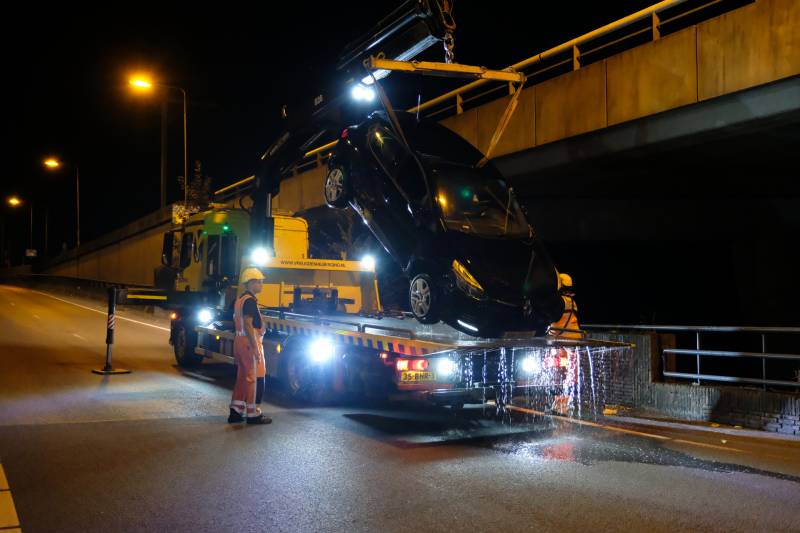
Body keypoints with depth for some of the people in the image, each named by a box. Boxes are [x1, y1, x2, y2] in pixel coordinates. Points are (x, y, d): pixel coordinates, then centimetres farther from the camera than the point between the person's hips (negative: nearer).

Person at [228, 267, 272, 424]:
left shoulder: (239, 299, 15)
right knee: (255, 378, -2)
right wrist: (255, 348, -25)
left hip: (239, 341, 10)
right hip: (250, 342, -10)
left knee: (243, 377, 15)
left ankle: (236, 412, 19)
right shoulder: (250, 301, -16)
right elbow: (248, 325, -23)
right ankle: (253, 414, 3)